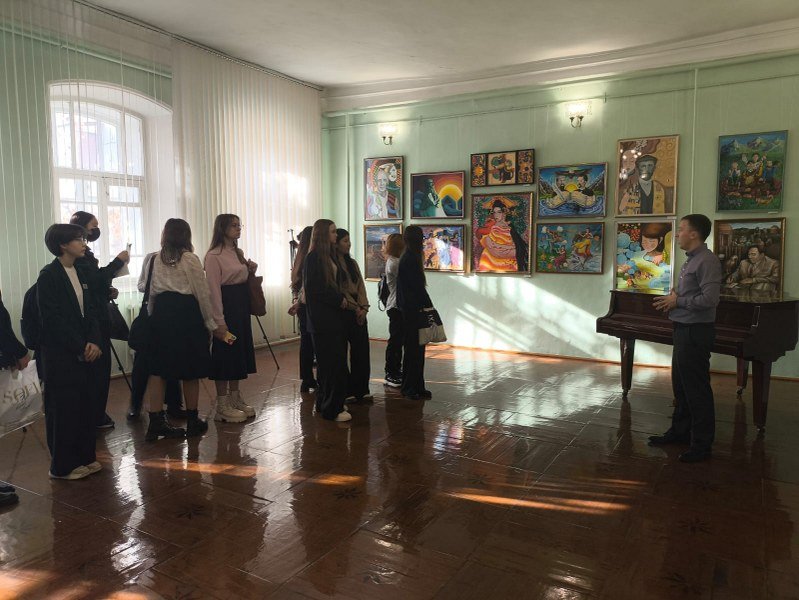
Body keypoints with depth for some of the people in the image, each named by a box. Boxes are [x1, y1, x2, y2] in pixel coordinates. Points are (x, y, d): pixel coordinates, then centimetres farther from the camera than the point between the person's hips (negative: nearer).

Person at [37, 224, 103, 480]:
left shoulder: (80, 273, 11)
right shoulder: (48, 275, -10)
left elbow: (90, 311, 9)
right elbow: (52, 319, -15)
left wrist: (94, 342, -6)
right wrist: (80, 348, -14)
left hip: (83, 351, 6)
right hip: (59, 353, -6)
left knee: (85, 403, 9)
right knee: (63, 407, 2)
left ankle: (84, 456, 22)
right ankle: (62, 465, 14)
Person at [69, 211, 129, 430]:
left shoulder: (84, 253, 17)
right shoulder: (78, 255, -13)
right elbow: (94, 279, -23)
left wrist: (108, 291, 7)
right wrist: (118, 262, -18)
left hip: (97, 319, 10)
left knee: (100, 367, 14)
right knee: (98, 368, -4)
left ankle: (97, 414, 23)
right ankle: (96, 417, 5)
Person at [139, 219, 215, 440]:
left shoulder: (152, 259, 3)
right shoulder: (191, 259, -7)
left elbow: (142, 287, 15)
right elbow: (202, 293, -6)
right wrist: (210, 323, 3)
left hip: (161, 313, 3)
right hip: (187, 312, -3)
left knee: (158, 369, 7)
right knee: (190, 369, 8)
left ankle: (156, 422, 8)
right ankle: (192, 421, 18)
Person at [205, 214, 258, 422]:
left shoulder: (238, 252, 14)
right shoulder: (214, 256, -12)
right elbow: (214, 289, -16)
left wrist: (251, 270, 3)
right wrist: (219, 321, -20)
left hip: (242, 305, 9)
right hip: (226, 305, -8)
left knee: (240, 351, 12)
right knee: (225, 353, -3)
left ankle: (235, 399, 24)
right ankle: (222, 406, 6)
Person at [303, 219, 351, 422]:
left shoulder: (330, 256, 15)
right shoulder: (313, 258, -11)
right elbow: (313, 289, -15)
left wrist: (341, 299, 2)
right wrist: (339, 300, -11)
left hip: (334, 316, 8)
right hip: (322, 319, -8)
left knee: (336, 360, 10)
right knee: (331, 363, -5)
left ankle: (325, 403, 21)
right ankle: (331, 409, 3)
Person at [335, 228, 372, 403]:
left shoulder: (352, 263, 15)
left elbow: (361, 287, 9)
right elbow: (339, 290, -11)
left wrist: (363, 307, -4)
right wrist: (355, 308, -11)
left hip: (358, 312, 7)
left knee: (362, 350, 5)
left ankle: (361, 389, 14)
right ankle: (346, 391, 10)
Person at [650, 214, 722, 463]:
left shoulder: (707, 260, -16)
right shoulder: (691, 260, 15)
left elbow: (709, 299, -25)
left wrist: (677, 301, -14)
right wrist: (672, 298, 2)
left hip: (696, 331, -10)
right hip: (683, 329, 10)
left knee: (696, 388, -3)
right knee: (680, 385, 18)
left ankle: (702, 444, 7)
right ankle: (680, 431, 31)